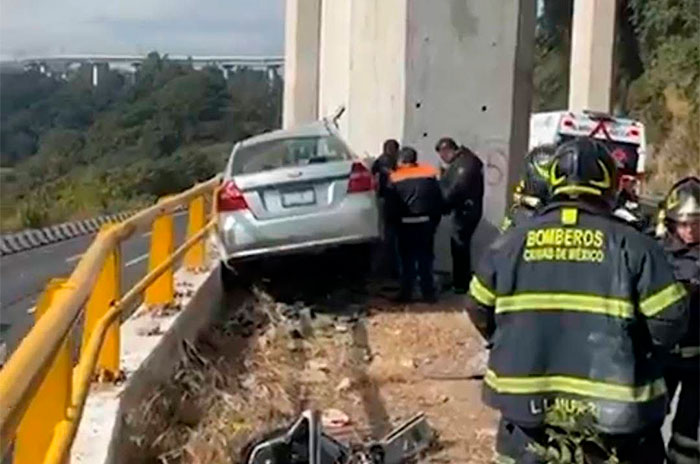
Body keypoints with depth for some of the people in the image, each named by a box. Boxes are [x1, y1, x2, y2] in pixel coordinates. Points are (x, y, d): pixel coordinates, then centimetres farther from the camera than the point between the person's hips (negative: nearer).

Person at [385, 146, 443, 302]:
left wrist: (395, 223, 9)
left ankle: (406, 294, 8)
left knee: (407, 260, 7)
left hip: (405, 224, -2)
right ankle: (429, 293, 11)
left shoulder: (395, 178, -1)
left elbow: (391, 207, -3)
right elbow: (438, 200, 6)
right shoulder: (429, 173, 4)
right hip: (426, 222, 2)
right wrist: (435, 221, 12)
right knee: (425, 259, 9)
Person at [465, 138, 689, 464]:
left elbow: (479, 309, 7)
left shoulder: (512, 242, 0)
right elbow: (669, 320, -10)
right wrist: (639, 349, 10)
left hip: (528, 400, 3)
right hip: (612, 407, -2)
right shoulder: (631, 245, -8)